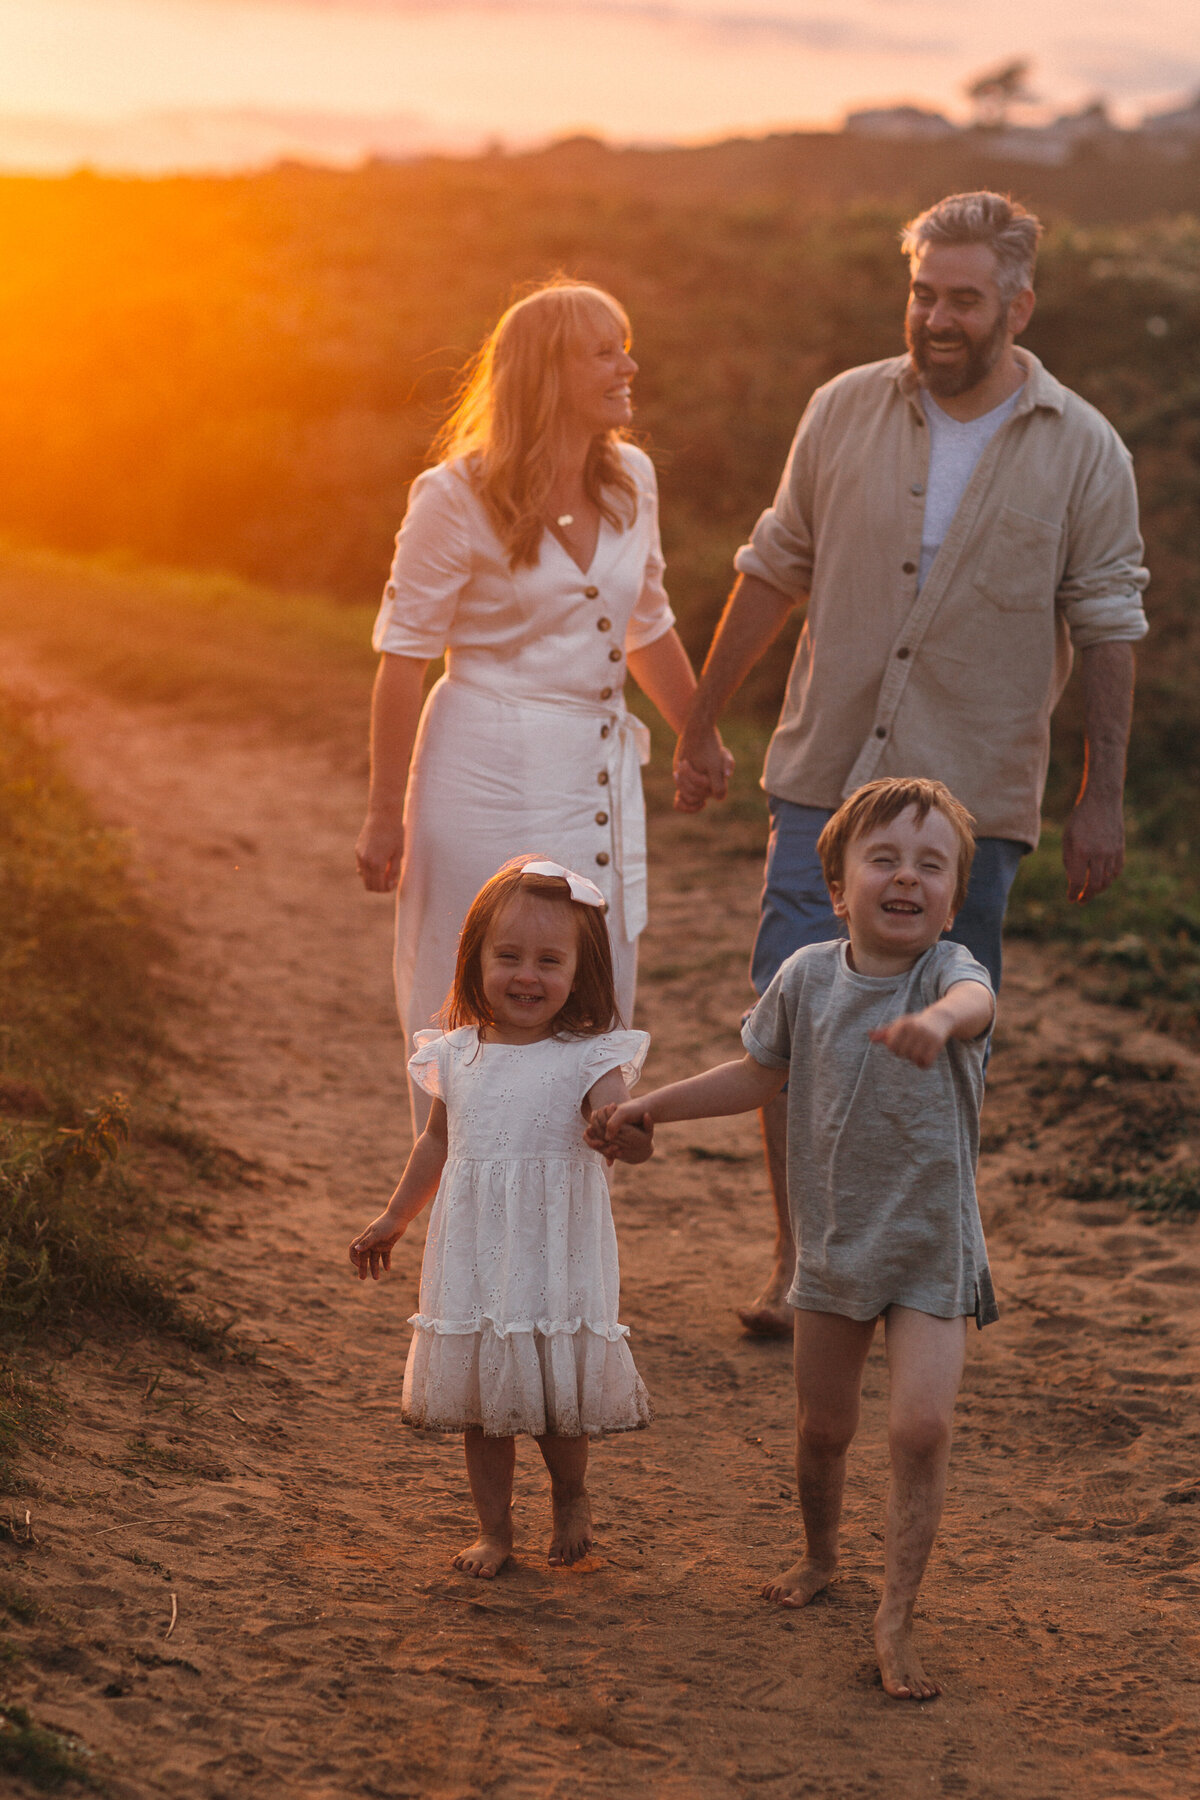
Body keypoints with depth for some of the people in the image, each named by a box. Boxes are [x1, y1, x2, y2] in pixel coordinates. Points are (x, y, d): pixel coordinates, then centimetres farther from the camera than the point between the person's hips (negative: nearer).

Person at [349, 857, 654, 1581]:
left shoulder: (587, 1058, -11)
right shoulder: (458, 1057, 3)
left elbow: (631, 1142, -25)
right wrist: (392, 1221, 28)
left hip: (556, 1262, -4)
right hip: (472, 1261, 4)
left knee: (556, 1396, 1)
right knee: (478, 1397, 11)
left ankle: (571, 1495, 31)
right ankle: (494, 1528, 28)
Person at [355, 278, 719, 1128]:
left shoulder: (632, 479, 5)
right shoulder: (457, 497, -11)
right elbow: (403, 658, -9)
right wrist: (386, 814, -10)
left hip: (602, 768, 6)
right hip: (492, 772, -6)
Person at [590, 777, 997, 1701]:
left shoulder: (947, 970, -19)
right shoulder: (808, 978, -6)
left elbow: (973, 1001, -46)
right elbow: (762, 1073, 13)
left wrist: (938, 1018, -70)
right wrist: (650, 1108, 15)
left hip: (932, 1250, -4)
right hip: (834, 1241, 4)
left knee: (921, 1425, -16)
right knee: (823, 1426, 15)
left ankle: (896, 1619, -4)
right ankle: (819, 1557, 44)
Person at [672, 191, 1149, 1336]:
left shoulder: (1083, 452, -2)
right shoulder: (846, 412, 2)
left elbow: (1107, 630, 1)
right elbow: (773, 573, 10)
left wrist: (1102, 799, -2)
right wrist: (701, 726, 13)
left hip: (971, 800, -1)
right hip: (824, 779, 1)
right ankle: (798, 1263, 9)